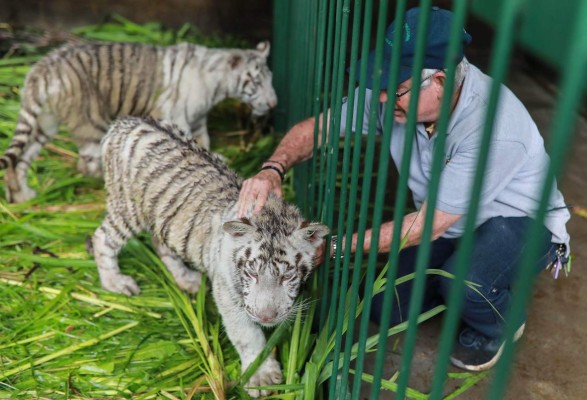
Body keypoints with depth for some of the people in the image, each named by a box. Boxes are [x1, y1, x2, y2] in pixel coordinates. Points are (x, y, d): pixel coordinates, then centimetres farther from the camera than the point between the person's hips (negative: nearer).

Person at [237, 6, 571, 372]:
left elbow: (428, 226, -32)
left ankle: (498, 324, 2)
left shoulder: (492, 128, -37)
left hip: (518, 219, -5)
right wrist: (273, 170, -33)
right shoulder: (394, 92, -21)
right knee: (386, 309, -4)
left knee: (464, 280, -36)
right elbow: (316, 127, -13)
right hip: (449, 220, 6)